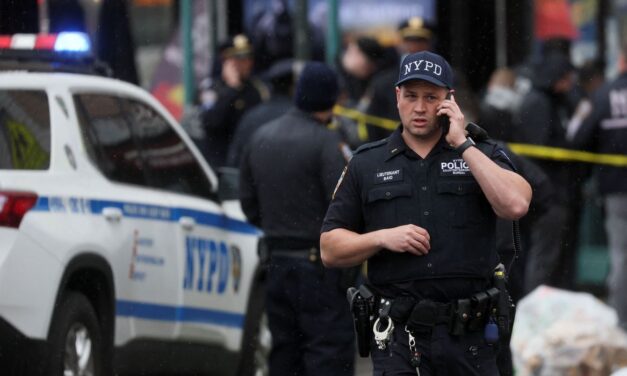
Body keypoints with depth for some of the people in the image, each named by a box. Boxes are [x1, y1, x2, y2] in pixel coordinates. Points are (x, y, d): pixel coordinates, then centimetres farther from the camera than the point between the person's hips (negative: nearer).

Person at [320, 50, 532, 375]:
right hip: (399, 334, -1)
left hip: (470, 336, 1)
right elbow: (330, 249, 10)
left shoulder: (481, 155, 9)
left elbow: (515, 205, -12)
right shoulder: (367, 164, 10)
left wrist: (462, 145, -8)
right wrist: (382, 238, -8)